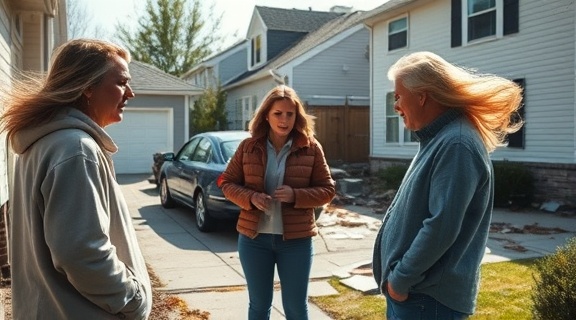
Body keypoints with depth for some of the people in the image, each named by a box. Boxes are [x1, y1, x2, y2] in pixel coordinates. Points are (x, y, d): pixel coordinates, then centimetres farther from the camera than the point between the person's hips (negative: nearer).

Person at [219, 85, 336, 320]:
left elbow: (327, 189, -1)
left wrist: (296, 195, -19)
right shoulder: (248, 147, -1)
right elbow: (227, 183, 5)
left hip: (296, 240, -1)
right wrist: (250, 197, -15)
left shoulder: (311, 148, -4)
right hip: (254, 238, 1)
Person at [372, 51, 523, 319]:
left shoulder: (456, 145, -21)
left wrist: (400, 279, -17)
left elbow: (441, 227, -26)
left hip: (427, 296, -9)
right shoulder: (439, 139, 12)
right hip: (412, 289, 9)